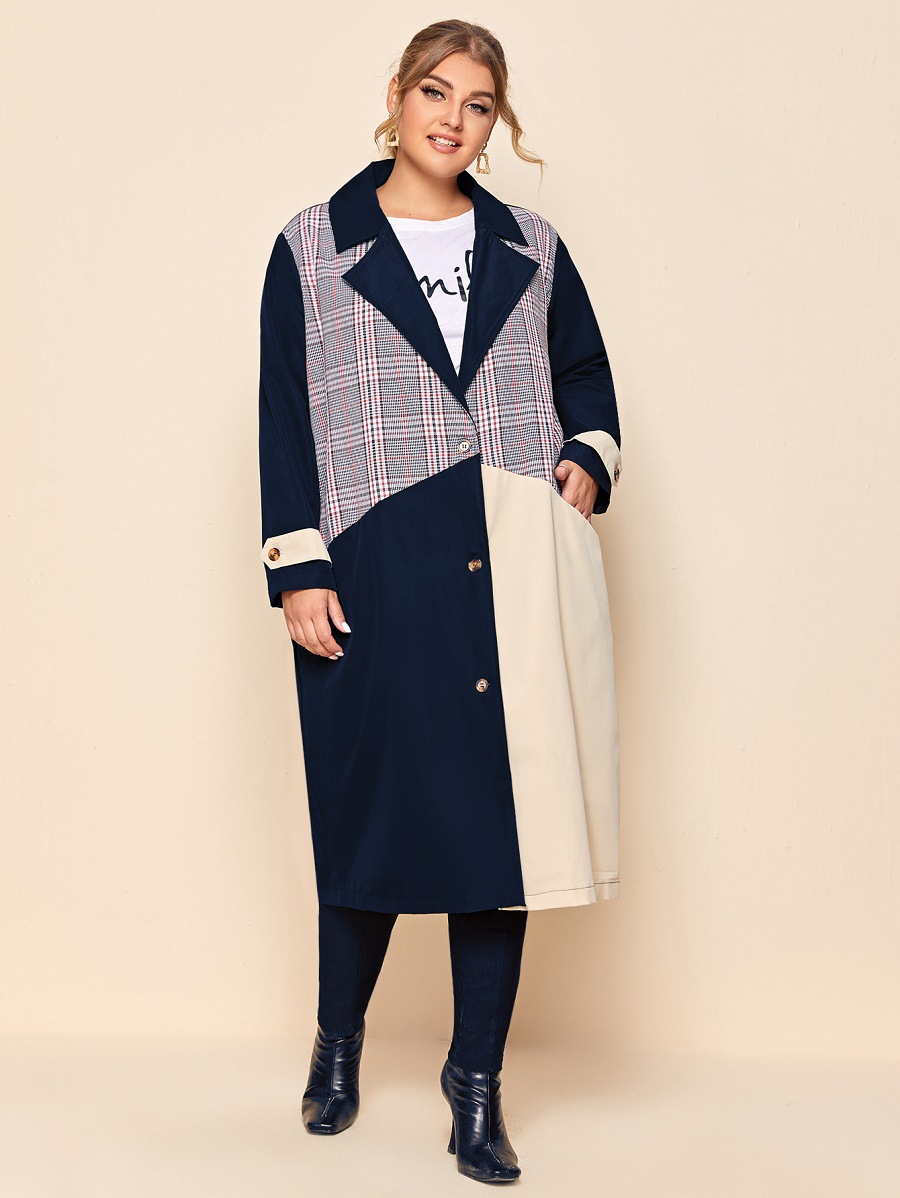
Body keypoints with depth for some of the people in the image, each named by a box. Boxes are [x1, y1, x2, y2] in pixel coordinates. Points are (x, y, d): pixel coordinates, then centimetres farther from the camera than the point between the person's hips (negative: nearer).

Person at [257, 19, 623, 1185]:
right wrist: (297, 572, -4)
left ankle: (476, 1083, 17)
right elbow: (284, 417, 2)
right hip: (376, 577, -2)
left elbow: (586, 376, 23)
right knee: (369, 807, 5)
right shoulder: (312, 248, 6)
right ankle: (338, 1037, 32)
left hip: (513, 574, 2)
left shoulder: (531, 250, 14)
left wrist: (588, 461, 2)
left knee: (501, 813, 2)